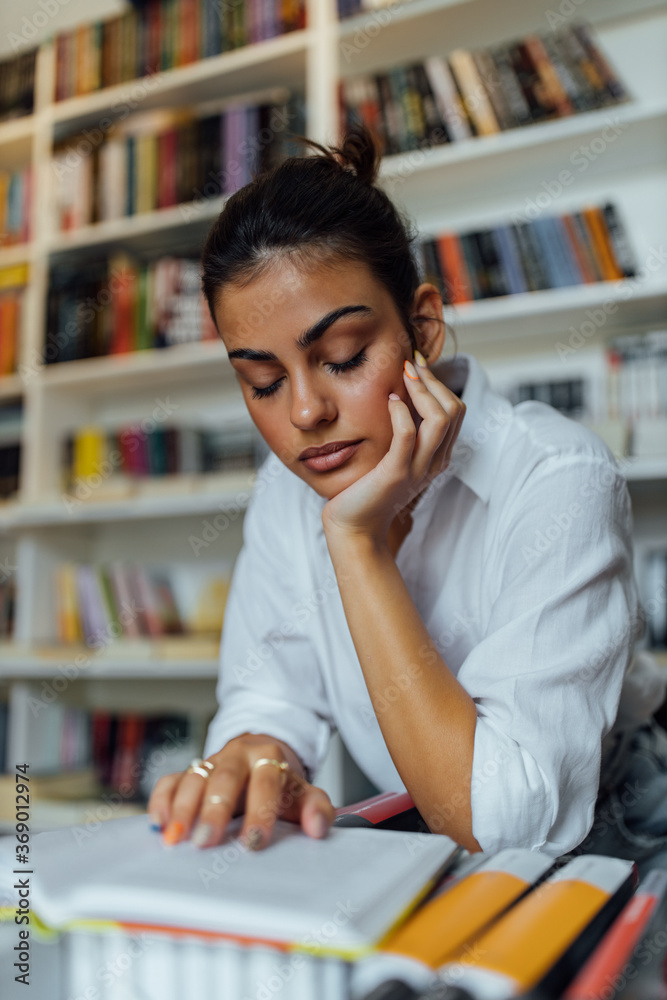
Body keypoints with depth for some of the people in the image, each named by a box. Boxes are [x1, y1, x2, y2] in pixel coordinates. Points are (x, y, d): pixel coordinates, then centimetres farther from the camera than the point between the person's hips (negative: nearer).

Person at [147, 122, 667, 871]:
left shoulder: (558, 482, -24)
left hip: (598, 838, -3)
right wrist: (253, 757, -29)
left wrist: (358, 541, -31)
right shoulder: (286, 488, -6)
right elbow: (269, 696, -6)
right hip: (401, 852, 4)